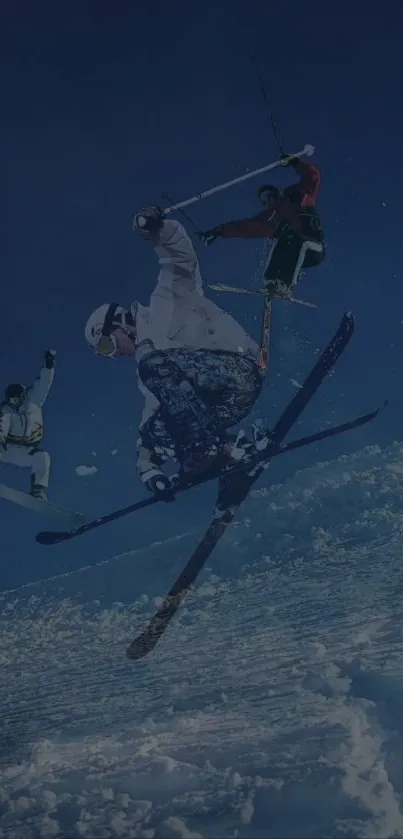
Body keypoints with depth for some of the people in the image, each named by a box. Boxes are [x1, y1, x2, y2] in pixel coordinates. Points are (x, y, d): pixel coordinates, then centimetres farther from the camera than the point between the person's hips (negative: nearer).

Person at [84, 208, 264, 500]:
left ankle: (209, 447, -25)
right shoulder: (146, 364, 30)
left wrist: (160, 230, -26)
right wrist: (147, 464, 12)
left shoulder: (164, 306, 12)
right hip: (221, 404, 8)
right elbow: (153, 417, 25)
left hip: (236, 369, -8)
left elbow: (182, 257, -5)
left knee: (155, 365, -25)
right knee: (154, 431, -1)